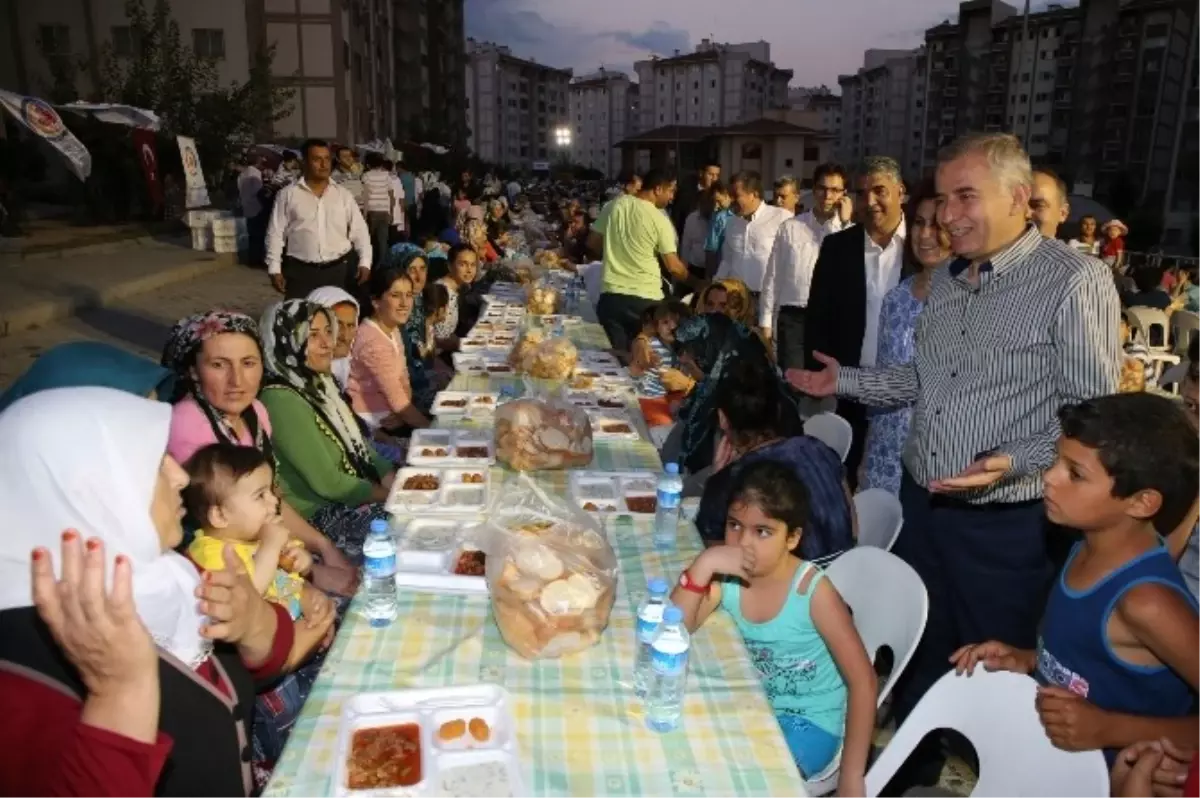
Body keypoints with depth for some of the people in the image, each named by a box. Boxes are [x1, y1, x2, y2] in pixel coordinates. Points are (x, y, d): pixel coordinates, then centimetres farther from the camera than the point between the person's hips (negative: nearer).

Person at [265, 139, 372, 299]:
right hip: (301, 272, -1)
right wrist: (274, 269, 0)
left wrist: (365, 262, -5)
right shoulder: (288, 195, 2)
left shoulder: (344, 195, 7)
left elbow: (359, 231, 7)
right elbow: (276, 233, 4)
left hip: (340, 270, 2)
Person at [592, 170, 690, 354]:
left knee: (619, 354, 9)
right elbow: (673, 267, -7)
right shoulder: (660, 220, -8)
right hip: (645, 298, -3)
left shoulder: (615, 205, 3)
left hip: (611, 294, 3)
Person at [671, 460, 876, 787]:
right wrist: (704, 564, -32)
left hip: (809, 721, -4)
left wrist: (851, 778, -18)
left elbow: (863, 680, -18)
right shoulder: (727, 576, -12)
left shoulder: (812, 590, -23)